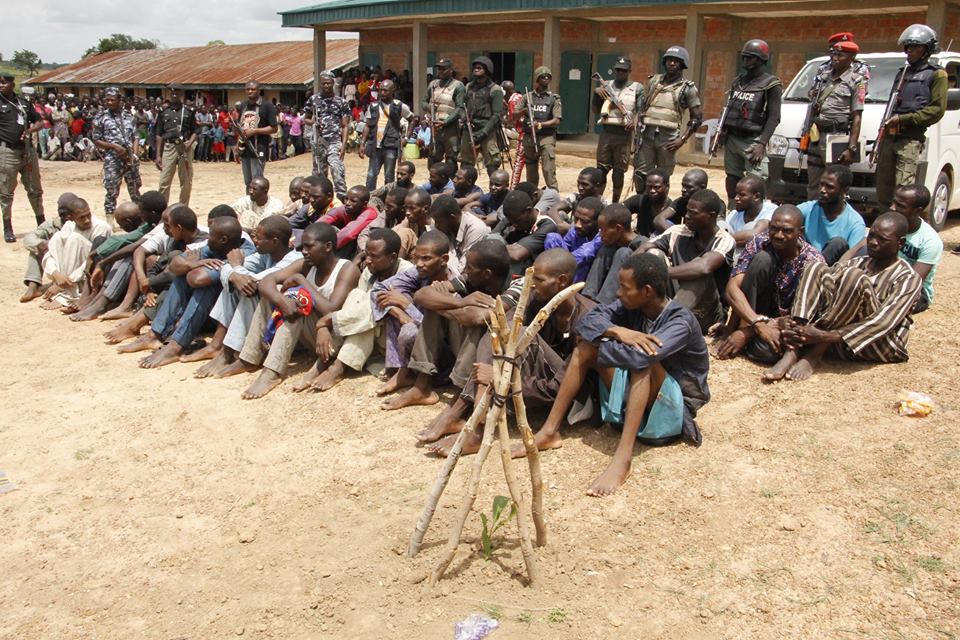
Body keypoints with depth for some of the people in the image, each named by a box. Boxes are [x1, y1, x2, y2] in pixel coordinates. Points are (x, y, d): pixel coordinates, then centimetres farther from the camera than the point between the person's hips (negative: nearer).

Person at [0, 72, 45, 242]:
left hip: (27, 150, 5)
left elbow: (39, 122, 15)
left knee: (35, 190, 14)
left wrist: (30, 131, -5)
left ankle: (42, 224, 27)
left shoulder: (23, 102, 11)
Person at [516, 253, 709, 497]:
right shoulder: (631, 306, -5)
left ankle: (622, 458, -43)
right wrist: (616, 331, -33)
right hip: (636, 399, 6)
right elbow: (588, 321, -14)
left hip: (675, 405, -6)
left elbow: (640, 356, -41)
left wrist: (592, 350, -26)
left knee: (643, 359, -35)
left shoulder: (680, 321, -24)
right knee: (587, 345, -11)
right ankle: (550, 431, -14)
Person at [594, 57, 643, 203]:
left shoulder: (637, 88, 4)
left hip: (623, 134, -3)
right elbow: (596, 109, 17)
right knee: (601, 168, 4)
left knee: (619, 170, 2)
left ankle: (615, 203, 10)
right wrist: (596, 93, 0)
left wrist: (634, 121, -25)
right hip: (606, 132, 3)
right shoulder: (607, 86, 14)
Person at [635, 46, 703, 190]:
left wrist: (682, 139, -9)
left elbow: (697, 118, 0)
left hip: (668, 137, -3)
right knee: (640, 174, 3)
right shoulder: (654, 81, 12)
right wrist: (639, 129, 10)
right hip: (646, 134, 3)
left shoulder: (688, 88, 0)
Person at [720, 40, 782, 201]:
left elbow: (774, 118, -9)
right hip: (731, 138, 6)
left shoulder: (771, 84, -2)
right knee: (732, 178, 8)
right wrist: (721, 132, 13)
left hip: (752, 141, -6)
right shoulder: (738, 80, 17)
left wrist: (762, 143, -19)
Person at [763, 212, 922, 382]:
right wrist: (791, 323, -20)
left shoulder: (908, 278, -3)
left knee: (854, 276, -26)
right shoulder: (854, 264, 16)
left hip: (881, 345, -5)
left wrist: (825, 336, -30)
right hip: (838, 343, 5)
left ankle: (814, 353, -25)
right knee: (819, 270, -14)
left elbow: (884, 323, -19)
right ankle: (792, 352, -29)